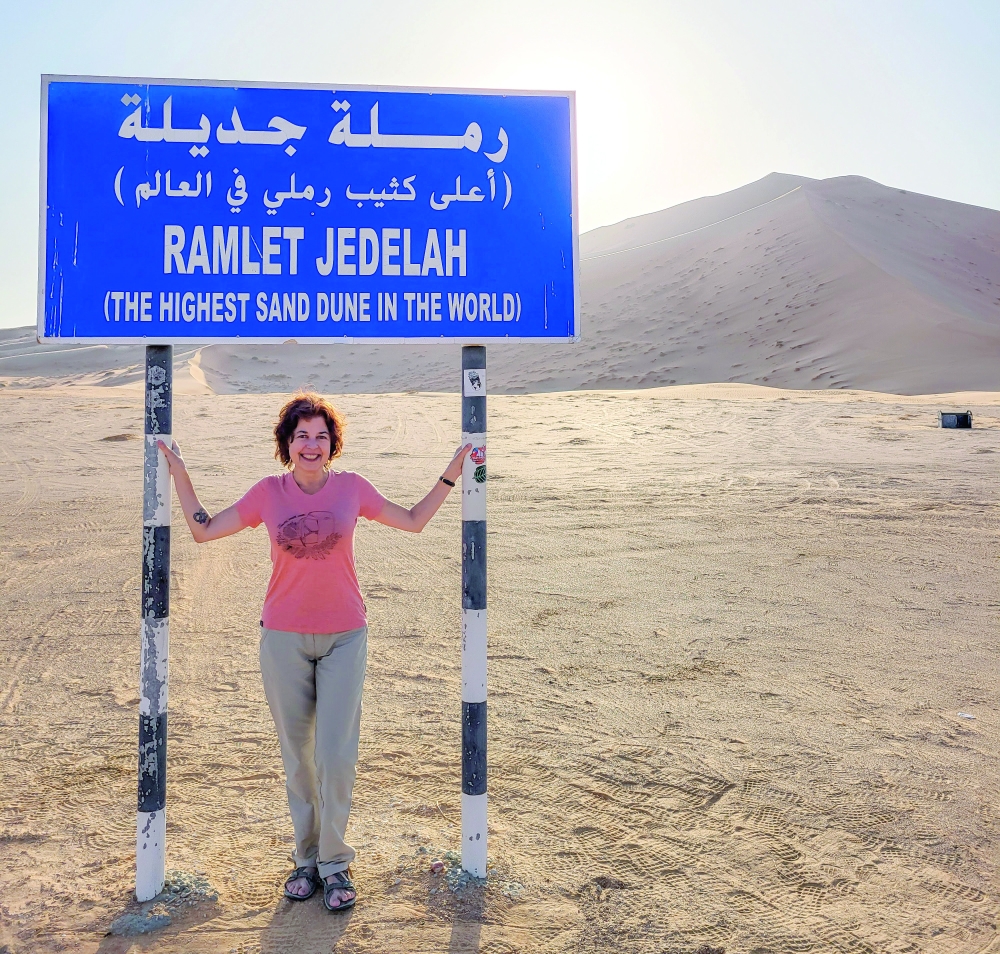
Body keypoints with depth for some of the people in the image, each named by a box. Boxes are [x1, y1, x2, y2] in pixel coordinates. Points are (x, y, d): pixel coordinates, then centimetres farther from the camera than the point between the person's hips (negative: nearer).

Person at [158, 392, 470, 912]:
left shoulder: (351, 487, 0)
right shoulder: (268, 492, 0)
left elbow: (413, 521, 11)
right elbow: (203, 530, 8)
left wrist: (450, 475, 6)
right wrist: (178, 472, 4)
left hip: (345, 636, -1)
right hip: (284, 637, 1)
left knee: (337, 756, -3)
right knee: (297, 756, 11)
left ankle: (335, 863, 16)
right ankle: (307, 858, 27)